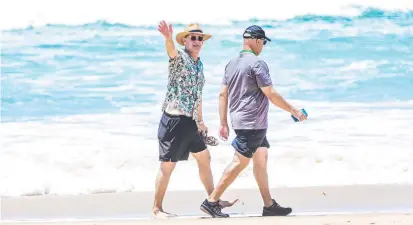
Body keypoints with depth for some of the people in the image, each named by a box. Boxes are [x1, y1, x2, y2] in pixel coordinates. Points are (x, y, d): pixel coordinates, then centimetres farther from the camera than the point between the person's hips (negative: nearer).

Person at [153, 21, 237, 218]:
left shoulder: (199, 64, 14)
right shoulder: (179, 58, -10)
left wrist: (201, 121, 24)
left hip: (191, 122, 8)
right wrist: (168, 38, -58)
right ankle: (157, 208, 4)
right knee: (167, 166, -4)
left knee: (204, 158, 16)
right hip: (174, 120, -8)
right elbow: (171, 50, -35)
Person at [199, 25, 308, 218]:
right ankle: (211, 202, -7)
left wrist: (224, 124, 16)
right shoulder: (257, 64, -14)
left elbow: (223, 94, 12)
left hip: (239, 120, 9)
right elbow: (271, 94, -16)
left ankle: (269, 205, 14)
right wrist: (293, 111, -7)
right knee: (240, 162, -7)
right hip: (252, 123, -9)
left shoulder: (232, 64, 12)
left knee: (261, 158, 13)